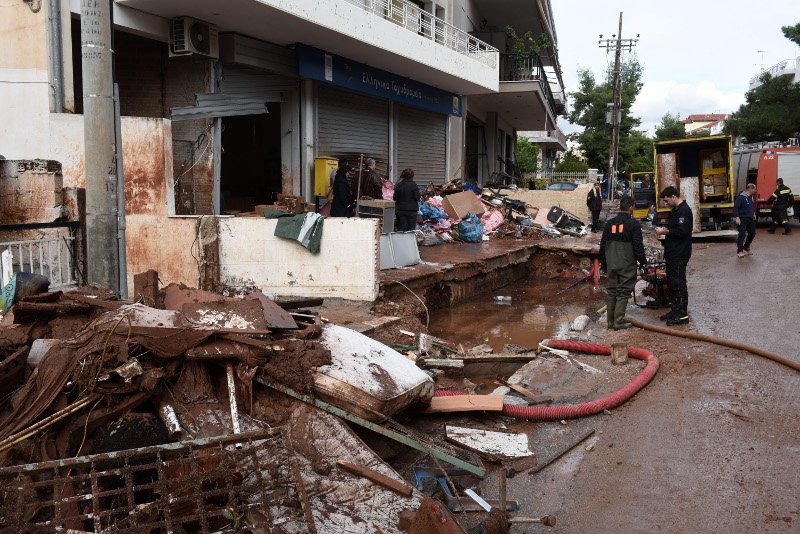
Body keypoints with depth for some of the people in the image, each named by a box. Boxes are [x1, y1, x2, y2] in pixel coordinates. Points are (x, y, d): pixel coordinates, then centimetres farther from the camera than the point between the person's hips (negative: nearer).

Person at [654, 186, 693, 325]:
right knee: (671, 281, 15)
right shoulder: (675, 210, 16)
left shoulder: (684, 210, -16)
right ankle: (675, 310, 24)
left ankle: (683, 314, -1)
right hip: (672, 253, 11)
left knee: (678, 282, -6)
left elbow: (681, 231, -25)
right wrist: (665, 229, 7)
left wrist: (665, 231, -16)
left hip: (680, 254, -11)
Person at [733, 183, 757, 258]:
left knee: (752, 234, 12)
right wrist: (737, 218, -24)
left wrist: (753, 213, 19)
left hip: (750, 219, 8)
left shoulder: (751, 197, 9)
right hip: (742, 220, -8)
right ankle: (739, 251, -5)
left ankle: (746, 248, 30)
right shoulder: (741, 197, -16)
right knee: (742, 235, -10)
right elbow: (735, 207, -20)